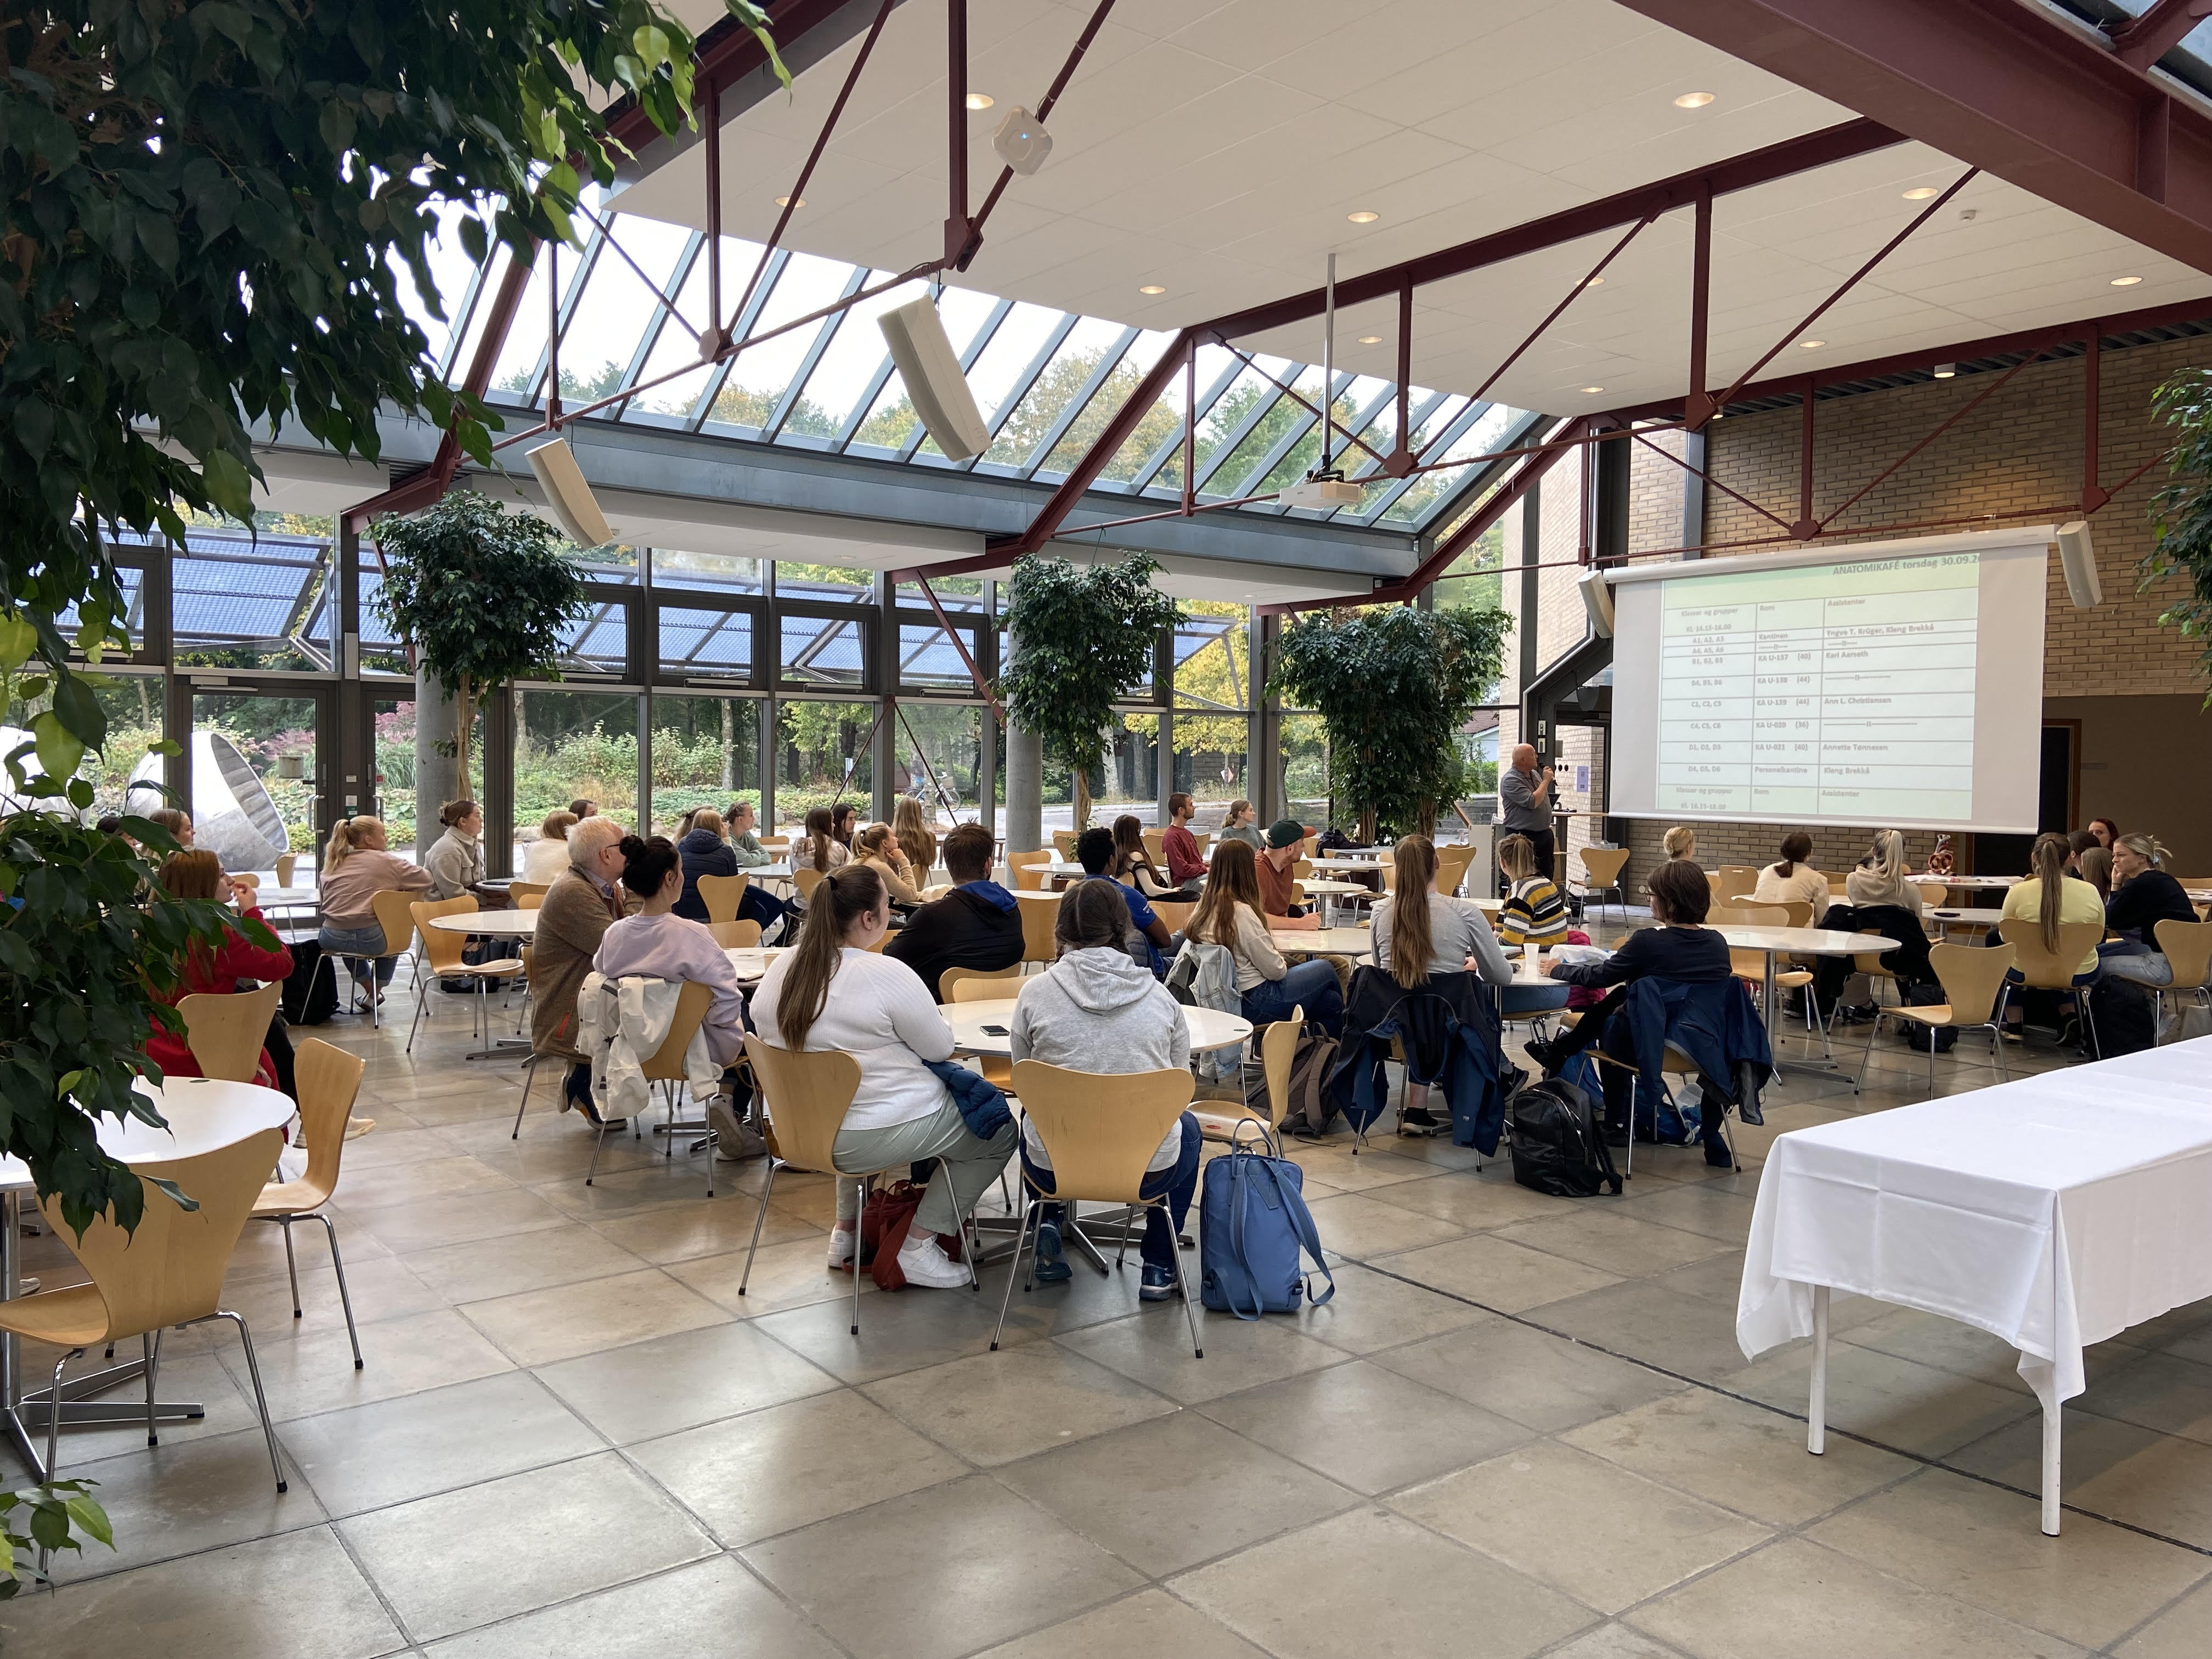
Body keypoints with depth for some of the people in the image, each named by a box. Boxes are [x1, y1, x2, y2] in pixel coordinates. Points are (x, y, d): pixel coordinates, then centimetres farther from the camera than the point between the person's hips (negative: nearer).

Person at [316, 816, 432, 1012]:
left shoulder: (332, 865, 13)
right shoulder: (388, 861, 0)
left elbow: (326, 903, 19)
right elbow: (425, 879, 3)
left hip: (332, 940, 4)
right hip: (371, 940, -4)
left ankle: (369, 988, 49)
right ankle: (375, 992, 40)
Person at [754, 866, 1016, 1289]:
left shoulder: (781, 969, -3)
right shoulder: (887, 975, -23)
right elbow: (941, 1046, -13)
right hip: (876, 1136, -7)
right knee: (998, 1134, 10)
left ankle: (846, 1230, 33)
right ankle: (918, 1246, 7)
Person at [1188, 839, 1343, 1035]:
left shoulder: (1205, 907, 2)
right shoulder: (1241, 912, -24)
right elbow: (1275, 970, -17)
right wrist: (1283, 964, 3)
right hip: (1254, 1003, -8)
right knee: (1325, 970, 14)